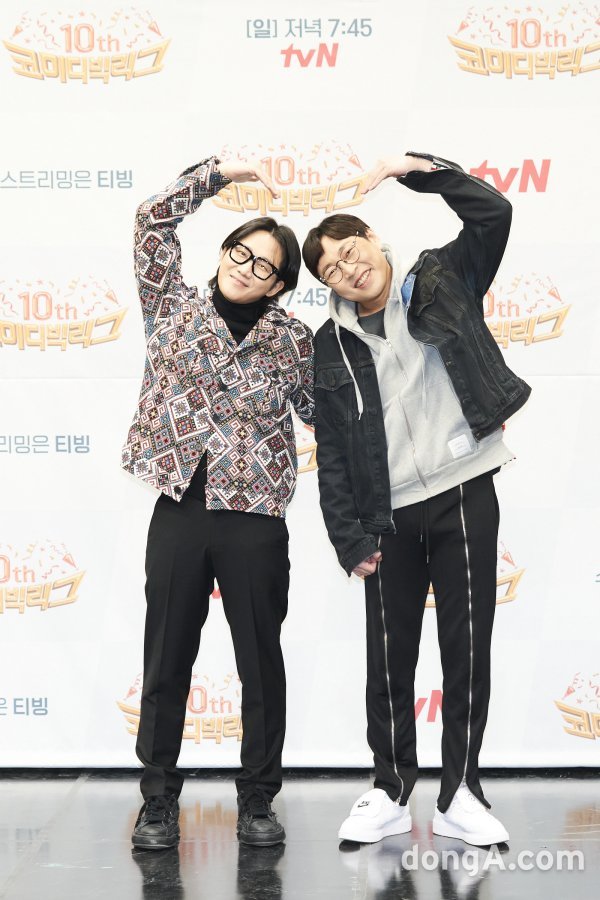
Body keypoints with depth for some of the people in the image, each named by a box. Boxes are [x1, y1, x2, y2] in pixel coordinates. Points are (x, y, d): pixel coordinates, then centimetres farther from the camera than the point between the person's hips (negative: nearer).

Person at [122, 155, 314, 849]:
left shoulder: (291, 338, 6)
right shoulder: (174, 306, 7)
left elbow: (320, 410, 13)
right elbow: (153, 220, 2)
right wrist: (221, 172, 1)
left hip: (255, 518, 0)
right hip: (180, 511, 0)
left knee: (261, 660, 6)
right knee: (167, 660, 6)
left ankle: (257, 800, 19)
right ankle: (158, 800, 18)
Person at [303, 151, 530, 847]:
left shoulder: (445, 281, 5)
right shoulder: (333, 345, 7)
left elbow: (493, 214, -9)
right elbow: (331, 450, 6)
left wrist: (415, 169, -15)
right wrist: (350, 537, 0)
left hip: (465, 495, -1)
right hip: (391, 514, 2)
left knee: (468, 648, 1)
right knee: (388, 653, 5)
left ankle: (460, 795, 12)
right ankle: (391, 792, 19)